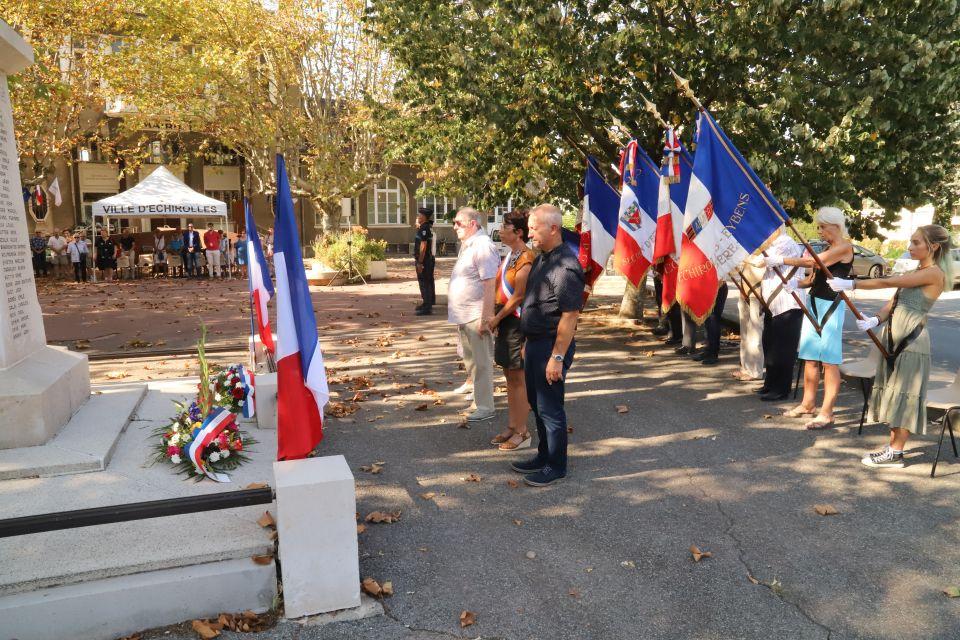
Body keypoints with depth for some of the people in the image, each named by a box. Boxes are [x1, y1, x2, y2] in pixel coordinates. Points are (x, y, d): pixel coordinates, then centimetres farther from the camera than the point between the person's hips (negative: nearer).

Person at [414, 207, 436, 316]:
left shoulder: (424, 228, -17)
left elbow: (423, 246, -22)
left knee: (424, 283, -7)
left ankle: (426, 307, -5)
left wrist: (420, 262, -22)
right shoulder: (428, 227, 13)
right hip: (429, 259, 10)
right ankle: (429, 303, 29)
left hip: (424, 260, -10)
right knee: (428, 282, 17)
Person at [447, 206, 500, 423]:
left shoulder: (483, 246, -18)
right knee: (469, 359, 22)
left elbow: (490, 285, -24)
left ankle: (485, 408, 8)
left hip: (476, 316, -10)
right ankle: (478, 396, 37)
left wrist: (485, 318, -26)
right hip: (464, 315, 10)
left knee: (481, 362, -1)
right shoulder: (467, 245, 14)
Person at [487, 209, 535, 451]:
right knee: (510, 376, 15)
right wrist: (496, 318, 9)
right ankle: (511, 427, 25)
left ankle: (522, 433, 9)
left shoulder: (525, 258, -17)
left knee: (518, 378, -1)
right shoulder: (510, 255, 13)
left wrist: (496, 318, -11)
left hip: (517, 322, -9)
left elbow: (518, 296, -19)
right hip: (505, 322, 9)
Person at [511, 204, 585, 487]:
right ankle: (544, 456, 34)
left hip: (552, 345, -10)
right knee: (537, 403, 19)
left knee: (550, 408, 2)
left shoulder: (565, 266, -21)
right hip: (535, 342, 10)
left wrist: (557, 357, -23)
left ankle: (556, 466, 18)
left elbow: (570, 315, -23)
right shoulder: (542, 259, 11)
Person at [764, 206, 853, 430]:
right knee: (810, 356, 12)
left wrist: (780, 260, -21)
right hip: (814, 302, 9)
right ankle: (808, 404, 24)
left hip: (831, 305, -9)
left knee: (829, 360, -6)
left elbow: (813, 261, -22)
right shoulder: (827, 248, 17)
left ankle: (826, 413, -2)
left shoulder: (844, 247, -10)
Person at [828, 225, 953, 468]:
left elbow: (888, 282, -18)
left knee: (902, 393, -3)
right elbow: (893, 301, 8)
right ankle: (893, 447, 19)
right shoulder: (916, 273, 16)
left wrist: (851, 284, -16)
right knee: (894, 393, 11)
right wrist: (876, 320, -10)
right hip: (894, 336, 9)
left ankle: (896, 453, 4)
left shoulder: (934, 273, -11)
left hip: (911, 339, -9)